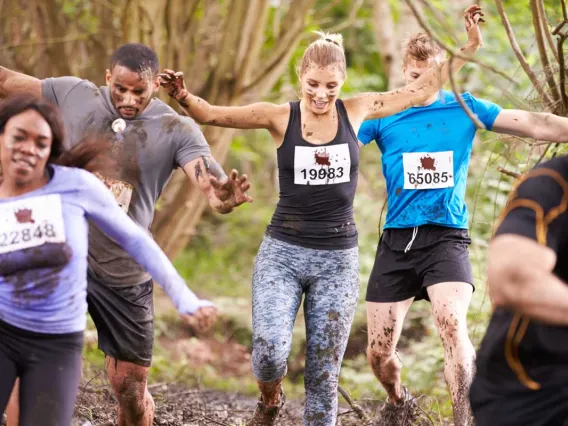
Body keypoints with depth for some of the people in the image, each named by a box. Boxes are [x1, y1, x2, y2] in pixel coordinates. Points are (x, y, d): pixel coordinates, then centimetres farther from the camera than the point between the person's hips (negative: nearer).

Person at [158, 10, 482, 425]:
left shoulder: (356, 111, 1)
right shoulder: (281, 117, -4)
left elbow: (423, 89, 10)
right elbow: (213, 115, -10)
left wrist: (467, 50, 3)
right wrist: (183, 96, -29)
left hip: (338, 257, 2)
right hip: (283, 252, -2)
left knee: (324, 371, 4)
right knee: (269, 351, -18)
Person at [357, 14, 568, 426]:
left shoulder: (465, 108, 3)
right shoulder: (383, 114, 4)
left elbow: (535, 125, -3)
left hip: (446, 238, -2)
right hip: (396, 241, 2)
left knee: (453, 325, -28)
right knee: (379, 352, 3)